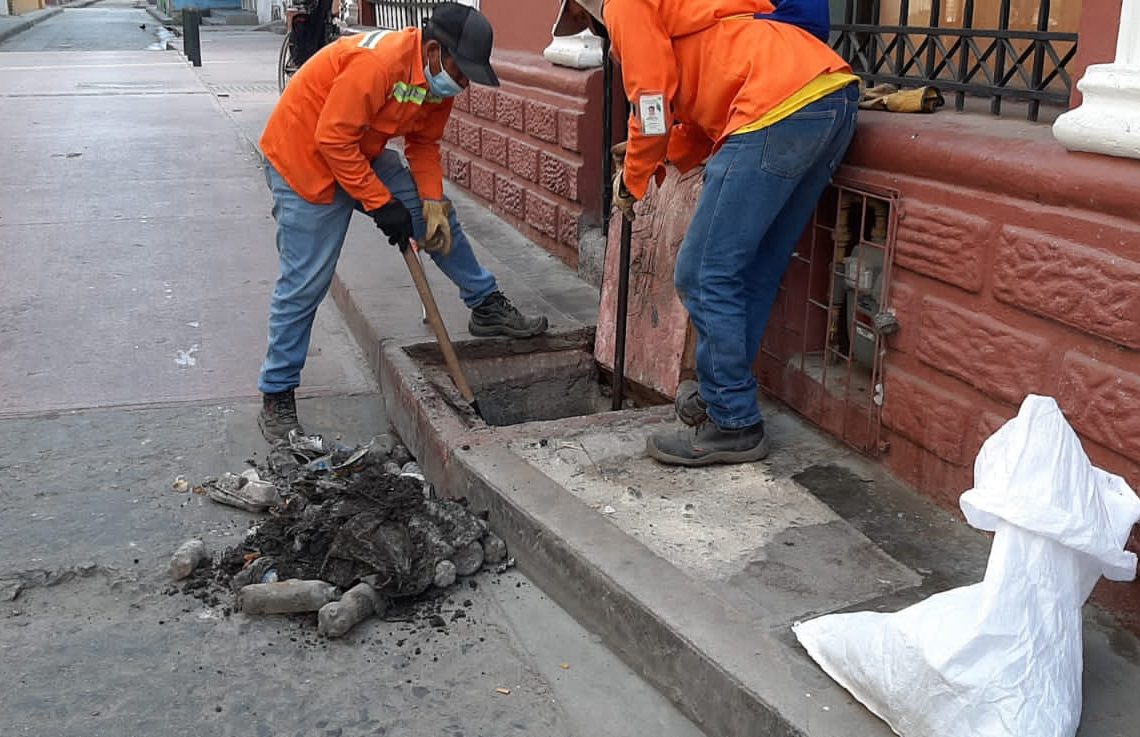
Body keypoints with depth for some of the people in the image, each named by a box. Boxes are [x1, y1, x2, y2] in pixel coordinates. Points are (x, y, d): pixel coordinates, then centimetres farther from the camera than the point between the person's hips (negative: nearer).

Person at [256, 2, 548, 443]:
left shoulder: (438, 77, -4)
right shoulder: (376, 63, -32)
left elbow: (423, 143, 5)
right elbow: (333, 140, -31)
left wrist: (432, 200, -9)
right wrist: (381, 204, -26)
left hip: (362, 156, 8)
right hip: (304, 159, -8)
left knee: (439, 220, 8)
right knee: (304, 285, -7)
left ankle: (486, 306, 25)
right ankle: (276, 400, 3)